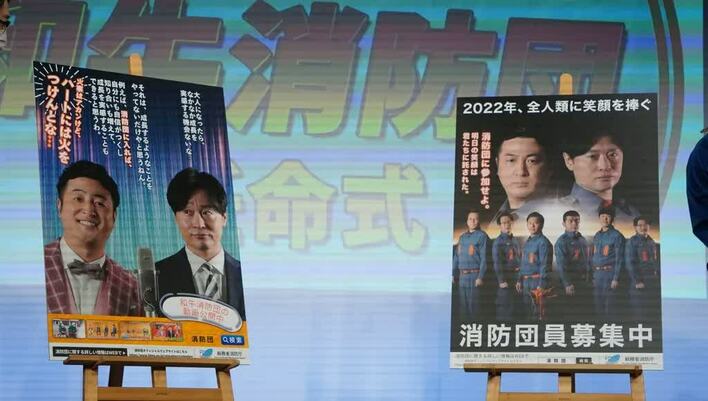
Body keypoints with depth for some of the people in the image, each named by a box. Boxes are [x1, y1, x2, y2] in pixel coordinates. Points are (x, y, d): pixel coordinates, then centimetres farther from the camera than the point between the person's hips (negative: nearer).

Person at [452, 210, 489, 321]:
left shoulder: (482, 236, -4)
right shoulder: (462, 237, 16)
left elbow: (484, 258, -9)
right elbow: (456, 256, 18)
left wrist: (480, 277, -14)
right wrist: (453, 273, 11)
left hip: (474, 275, -6)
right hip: (462, 275, 6)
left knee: (473, 305, -6)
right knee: (463, 305, 9)